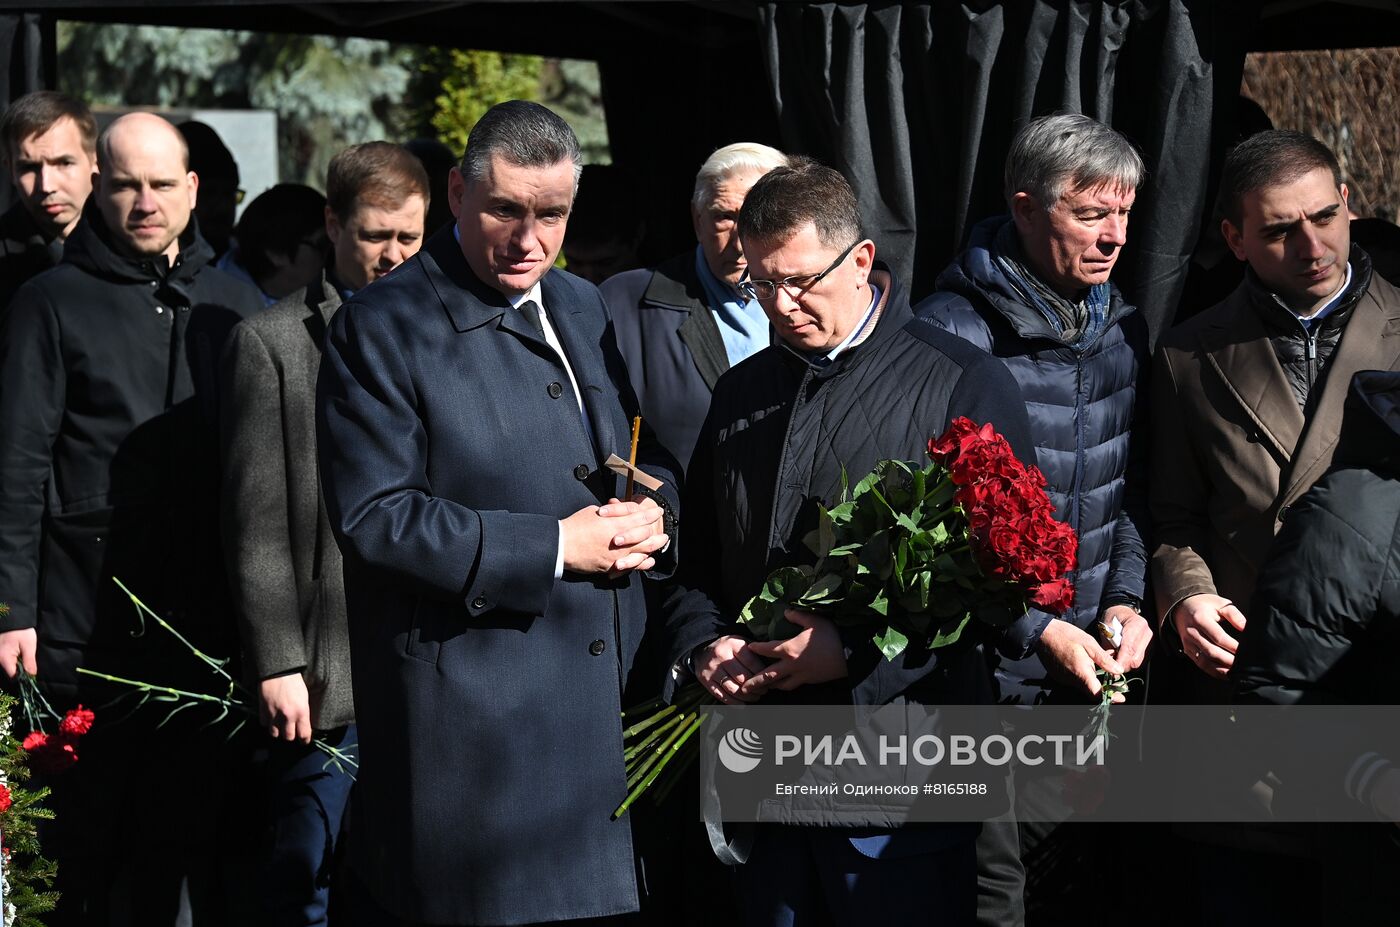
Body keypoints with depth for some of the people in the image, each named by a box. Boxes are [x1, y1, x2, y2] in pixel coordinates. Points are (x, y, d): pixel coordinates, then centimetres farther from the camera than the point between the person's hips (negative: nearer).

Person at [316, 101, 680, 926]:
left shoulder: (585, 309, 14)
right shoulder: (383, 327, -9)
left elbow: (652, 456, 23)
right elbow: (373, 515, -16)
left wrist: (654, 512, -3)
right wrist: (553, 549, -17)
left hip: (605, 698, 7)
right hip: (467, 716, -7)